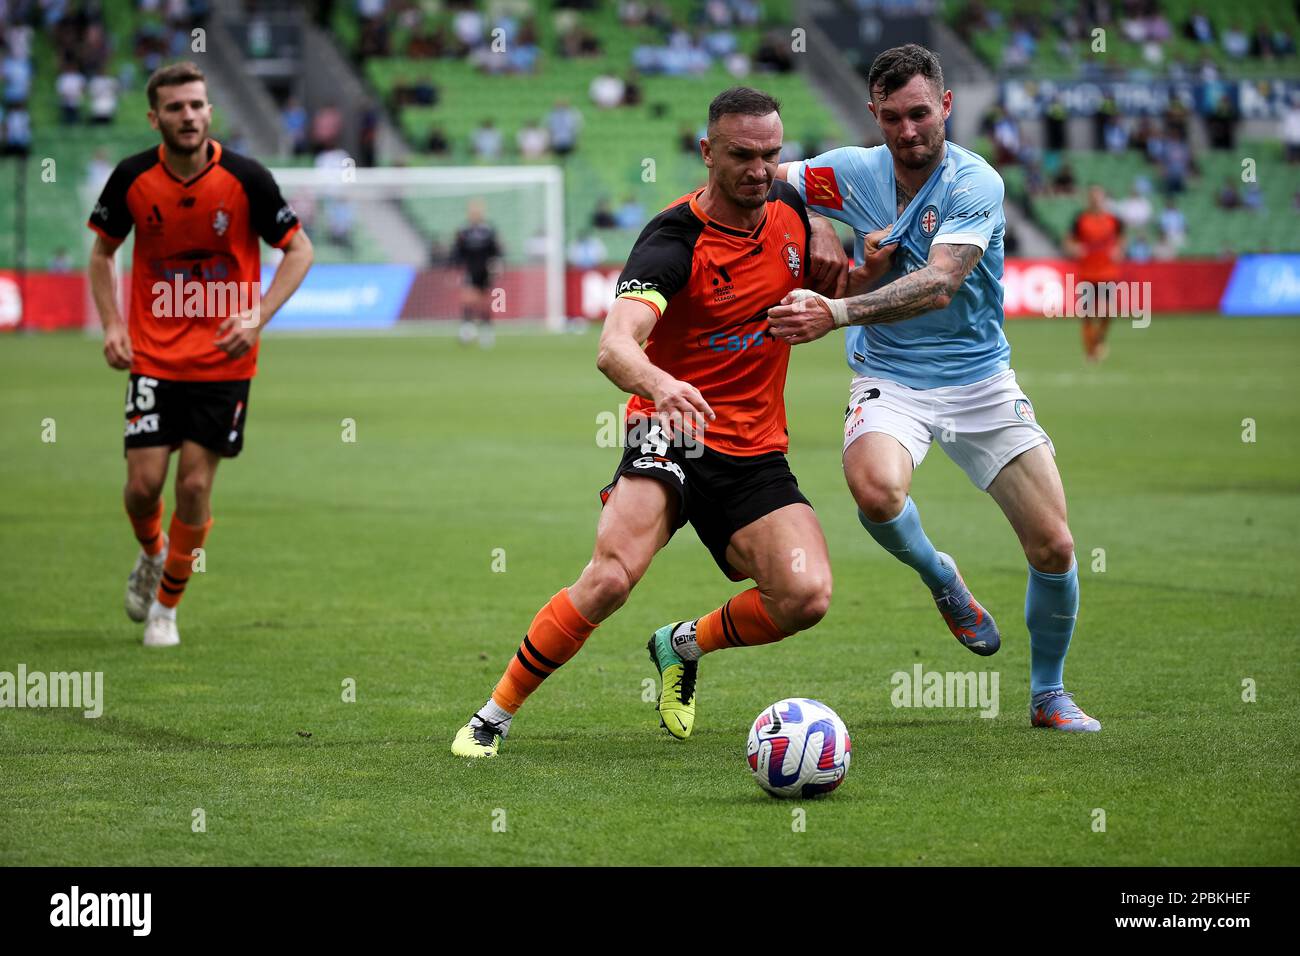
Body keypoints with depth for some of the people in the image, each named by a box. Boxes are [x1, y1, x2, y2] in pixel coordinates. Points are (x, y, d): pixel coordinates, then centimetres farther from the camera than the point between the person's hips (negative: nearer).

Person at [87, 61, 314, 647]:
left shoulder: (246, 179, -12)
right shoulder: (132, 179, -7)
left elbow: (299, 249, -1)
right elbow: (102, 251, 10)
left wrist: (258, 318, -14)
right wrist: (112, 325, -3)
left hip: (223, 359, -1)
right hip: (154, 356, 1)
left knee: (195, 483, -4)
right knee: (144, 482, -5)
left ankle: (167, 604, 16)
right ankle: (151, 555, 30)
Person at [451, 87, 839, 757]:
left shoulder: (789, 206, 1)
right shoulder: (674, 240, -17)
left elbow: (827, 287, 26)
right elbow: (613, 347, -33)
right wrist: (658, 382, -55)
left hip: (756, 452, 5)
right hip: (673, 432, -5)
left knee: (806, 598, -16)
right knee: (612, 575, -28)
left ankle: (685, 645, 15)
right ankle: (494, 715, -9)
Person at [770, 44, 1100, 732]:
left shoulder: (976, 183, -15)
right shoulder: (852, 172, -4)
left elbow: (938, 285, -29)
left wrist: (838, 312, -43)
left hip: (980, 382, -1)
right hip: (888, 381, 1)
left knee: (1053, 547, -5)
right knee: (876, 490, -33)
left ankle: (1047, 694, 20)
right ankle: (938, 577, 1)